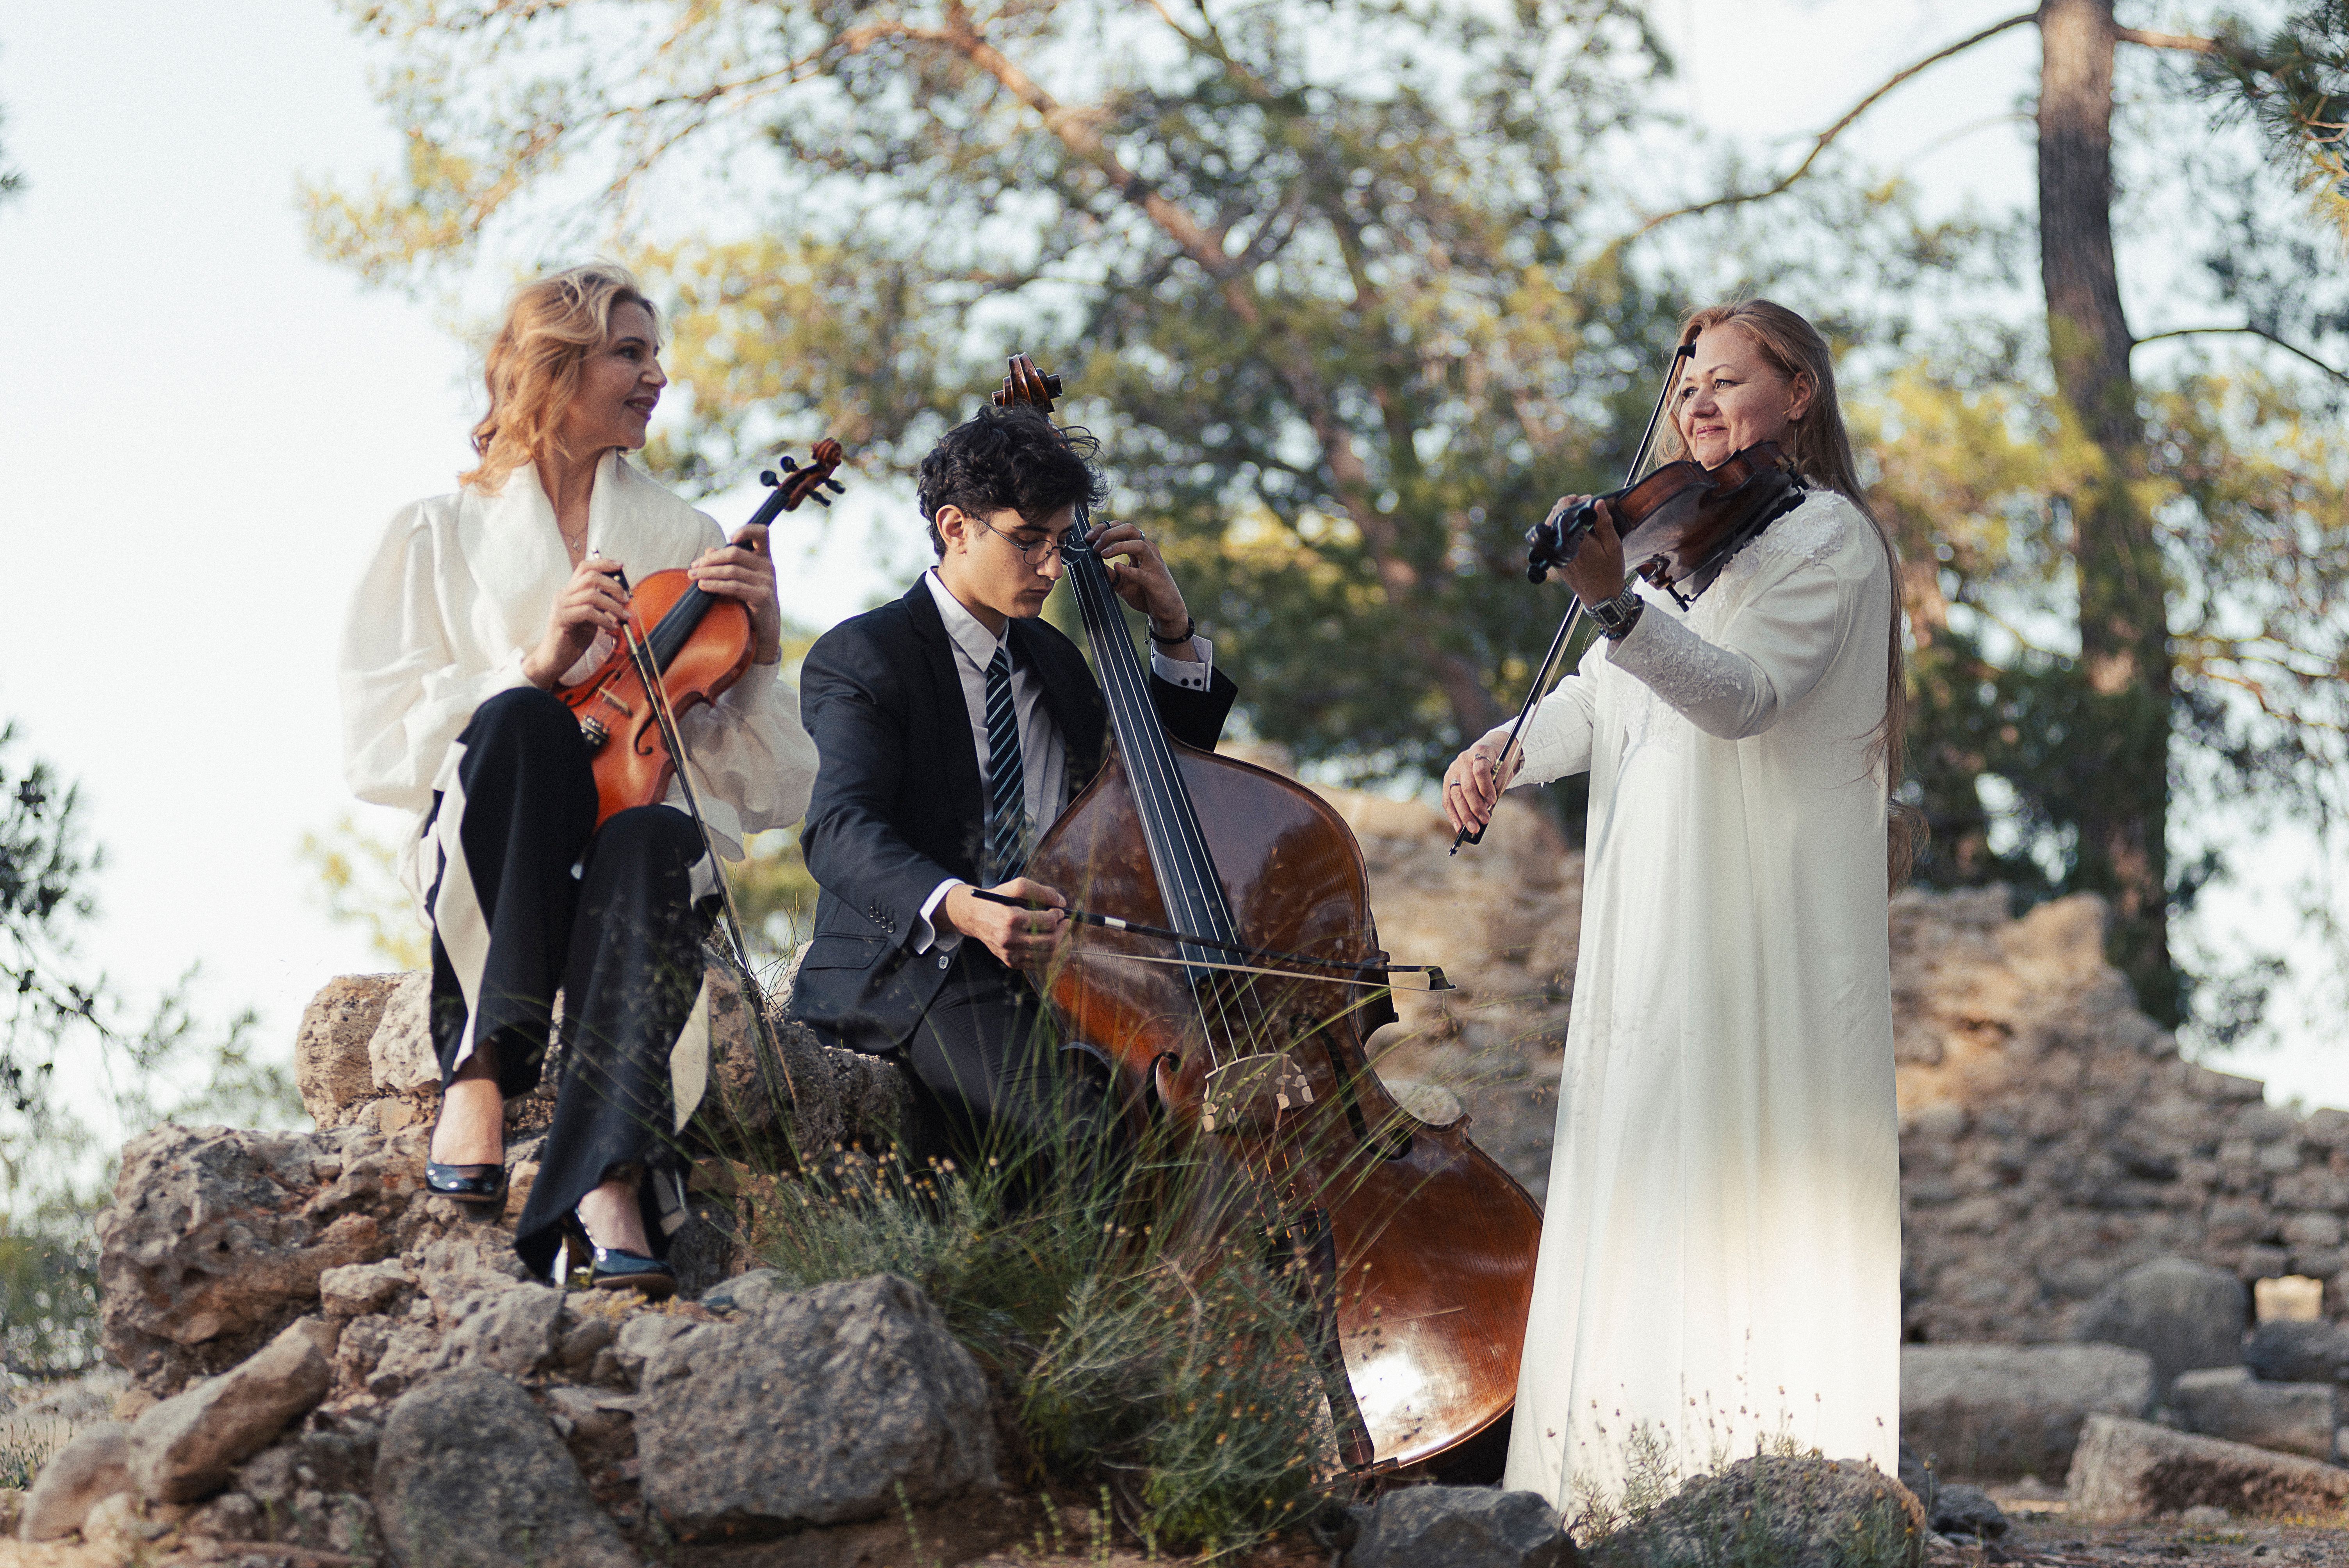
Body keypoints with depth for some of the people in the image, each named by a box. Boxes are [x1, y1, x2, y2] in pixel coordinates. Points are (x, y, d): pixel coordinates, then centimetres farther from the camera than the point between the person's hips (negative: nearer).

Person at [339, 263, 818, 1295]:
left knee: (655, 840, -37)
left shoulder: (685, 544, 20)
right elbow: (379, 748, 0)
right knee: (521, 721, -35)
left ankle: (608, 1183, -52)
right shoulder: (439, 536, 13)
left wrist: (761, 649, -4)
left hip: (649, 841, 1)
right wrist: (537, 662, -11)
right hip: (488, 860, -1)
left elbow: (767, 788, 14)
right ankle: (483, 1069, -38)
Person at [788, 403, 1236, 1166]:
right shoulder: (864, 659, -2)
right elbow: (841, 831, -19)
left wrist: (1173, 634, 16)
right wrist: (959, 908, -41)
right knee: (1092, 1128, -34)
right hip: (913, 982, -7)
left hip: (1052, 972, 7)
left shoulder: (1050, 657, 22)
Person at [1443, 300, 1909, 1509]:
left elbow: (1745, 694, -22)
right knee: (1650, 1180, 6)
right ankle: (1656, 1464, 8)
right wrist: (1505, 752, -3)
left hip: (1771, 915, -8)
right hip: (1653, 916, 8)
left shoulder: (1826, 535, -6)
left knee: (1759, 1184, -11)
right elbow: (1598, 701, 17)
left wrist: (1616, 603, -36)